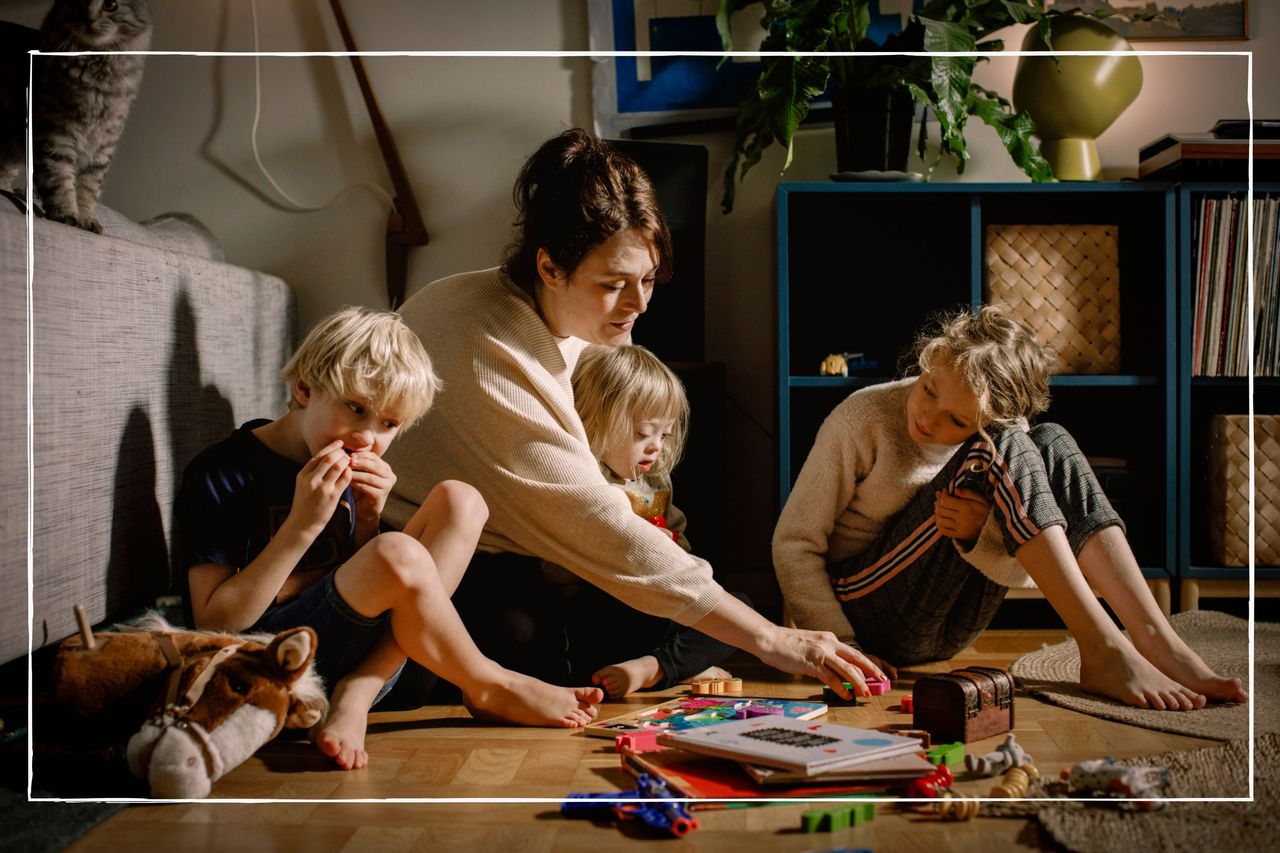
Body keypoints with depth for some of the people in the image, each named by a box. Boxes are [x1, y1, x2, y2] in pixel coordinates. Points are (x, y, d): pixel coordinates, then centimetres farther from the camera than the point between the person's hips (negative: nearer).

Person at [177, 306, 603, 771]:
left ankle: (355, 696, -18)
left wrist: (367, 519, -5)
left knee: (459, 501, -5)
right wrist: (302, 526, -21)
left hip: (356, 657, 7)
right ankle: (489, 689, -4)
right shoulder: (221, 474, -10)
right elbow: (215, 623, -14)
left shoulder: (353, 470, 10)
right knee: (397, 555, -32)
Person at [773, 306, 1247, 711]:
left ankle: (1158, 642, -21)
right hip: (867, 612, -5)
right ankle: (1104, 652, -28)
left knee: (1052, 444, -13)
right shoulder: (863, 419, -13)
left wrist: (979, 535, -26)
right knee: (1000, 450, -25)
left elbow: (1024, 574, -4)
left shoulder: (1002, 433, -2)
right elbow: (794, 542, -13)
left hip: (945, 633, 5)